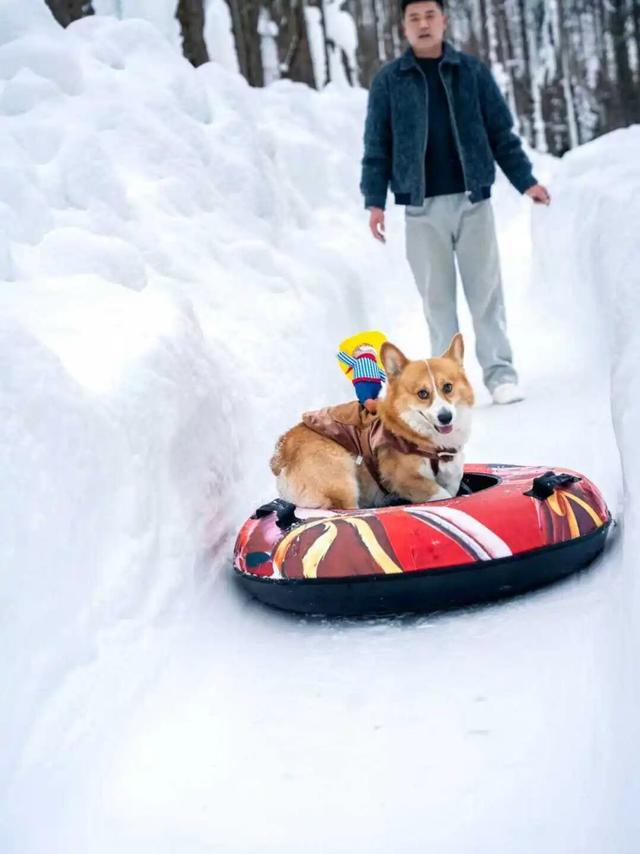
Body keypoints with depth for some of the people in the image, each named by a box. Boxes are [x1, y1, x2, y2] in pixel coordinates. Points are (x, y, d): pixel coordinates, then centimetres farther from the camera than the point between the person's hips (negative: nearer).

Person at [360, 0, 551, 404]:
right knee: (437, 297, 4)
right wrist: (375, 200, -3)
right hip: (422, 207, 0)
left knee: (486, 292, 2)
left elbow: (501, 132, 8)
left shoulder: (472, 71, 6)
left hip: (473, 199, 0)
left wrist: (526, 180, 3)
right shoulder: (388, 80, 5)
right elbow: (377, 147, 4)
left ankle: (500, 373, 7)